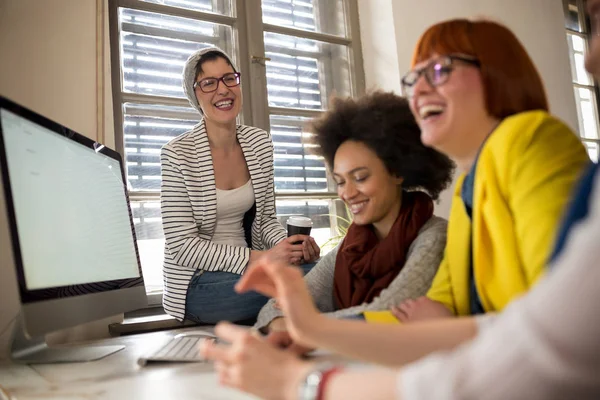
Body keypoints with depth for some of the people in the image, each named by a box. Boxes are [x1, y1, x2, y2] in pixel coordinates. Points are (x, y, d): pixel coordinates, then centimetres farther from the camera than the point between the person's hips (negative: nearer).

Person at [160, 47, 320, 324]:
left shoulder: (260, 143, 4)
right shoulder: (177, 155, -13)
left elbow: (265, 219, 9)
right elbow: (182, 246, -16)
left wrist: (291, 246, -14)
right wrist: (262, 258, -24)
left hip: (249, 270, 6)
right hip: (197, 283, -5)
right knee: (310, 276, -26)